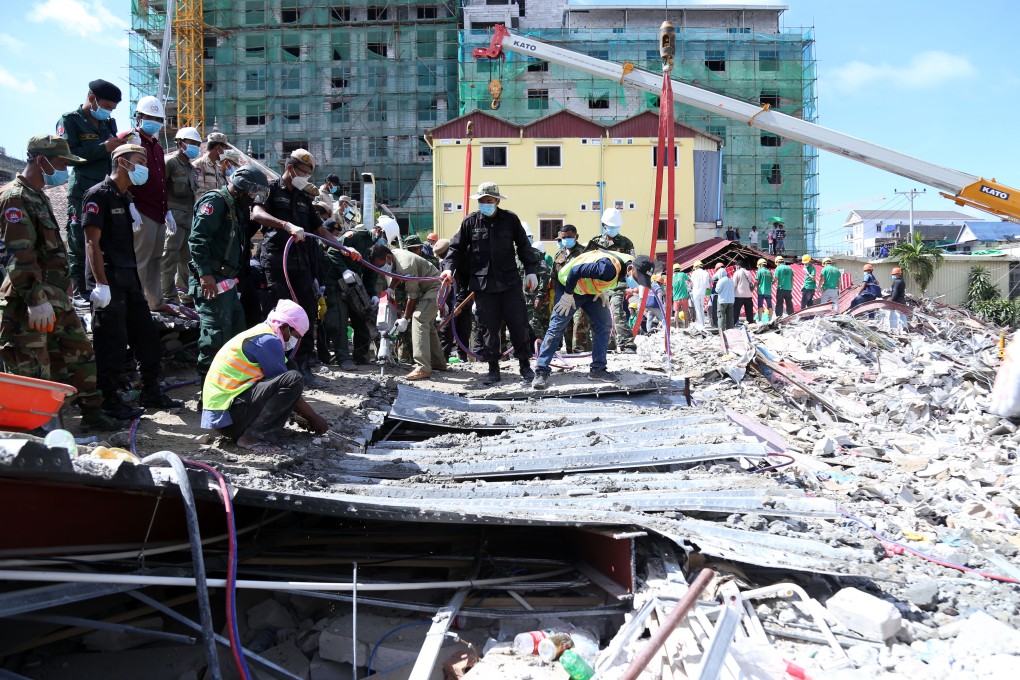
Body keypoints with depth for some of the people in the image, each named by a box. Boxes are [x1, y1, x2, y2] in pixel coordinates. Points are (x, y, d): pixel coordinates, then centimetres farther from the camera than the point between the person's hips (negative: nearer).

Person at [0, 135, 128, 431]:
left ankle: (92, 413, 24)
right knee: (32, 370, -6)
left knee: (79, 352, 15)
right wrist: (37, 300, -26)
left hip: (56, 298, 10)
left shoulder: (39, 197, 18)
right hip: (29, 305, -10)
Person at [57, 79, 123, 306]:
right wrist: (104, 148, -15)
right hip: (82, 193, -5)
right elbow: (68, 155, -12)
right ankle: (80, 293, 3)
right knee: (79, 244, -2)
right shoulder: (70, 120, 0)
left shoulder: (109, 122, 20)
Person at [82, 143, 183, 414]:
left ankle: (151, 393, 21)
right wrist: (101, 284, -22)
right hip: (109, 281, -9)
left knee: (146, 335, 11)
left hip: (129, 278, 9)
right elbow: (92, 242, -16)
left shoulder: (126, 197, 16)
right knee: (112, 344, -3)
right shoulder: (99, 195, -11)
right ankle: (108, 403, 8)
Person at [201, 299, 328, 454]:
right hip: (228, 413, -10)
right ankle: (253, 436, -17)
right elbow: (289, 384, -8)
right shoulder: (268, 340, -11)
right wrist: (314, 418, 4)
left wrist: (306, 416, 26)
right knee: (294, 379, -19)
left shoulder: (259, 334, 19)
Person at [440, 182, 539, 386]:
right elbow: (456, 247, 8)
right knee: (490, 327, 4)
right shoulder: (470, 222, 3)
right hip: (483, 284, 0)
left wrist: (531, 271, 7)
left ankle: (525, 365, 15)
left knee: (518, 324, 1)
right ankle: (493, 369, 15)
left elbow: (524, 246, 11)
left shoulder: (510, 219, 4)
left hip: (510, 282, 0)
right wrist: (449, 267, -8)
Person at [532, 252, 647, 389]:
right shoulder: (609, 267, -39)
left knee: (604, 325, 3)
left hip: (591, 290, 8)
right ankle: (541, 372, -6)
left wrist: (604, 292, -1)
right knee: (556, 328, -9)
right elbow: (575, 271, -35)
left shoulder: (629, 261, -11)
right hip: (569, 286, -8)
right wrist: (568, 295, -24)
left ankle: (598, 369, 10)